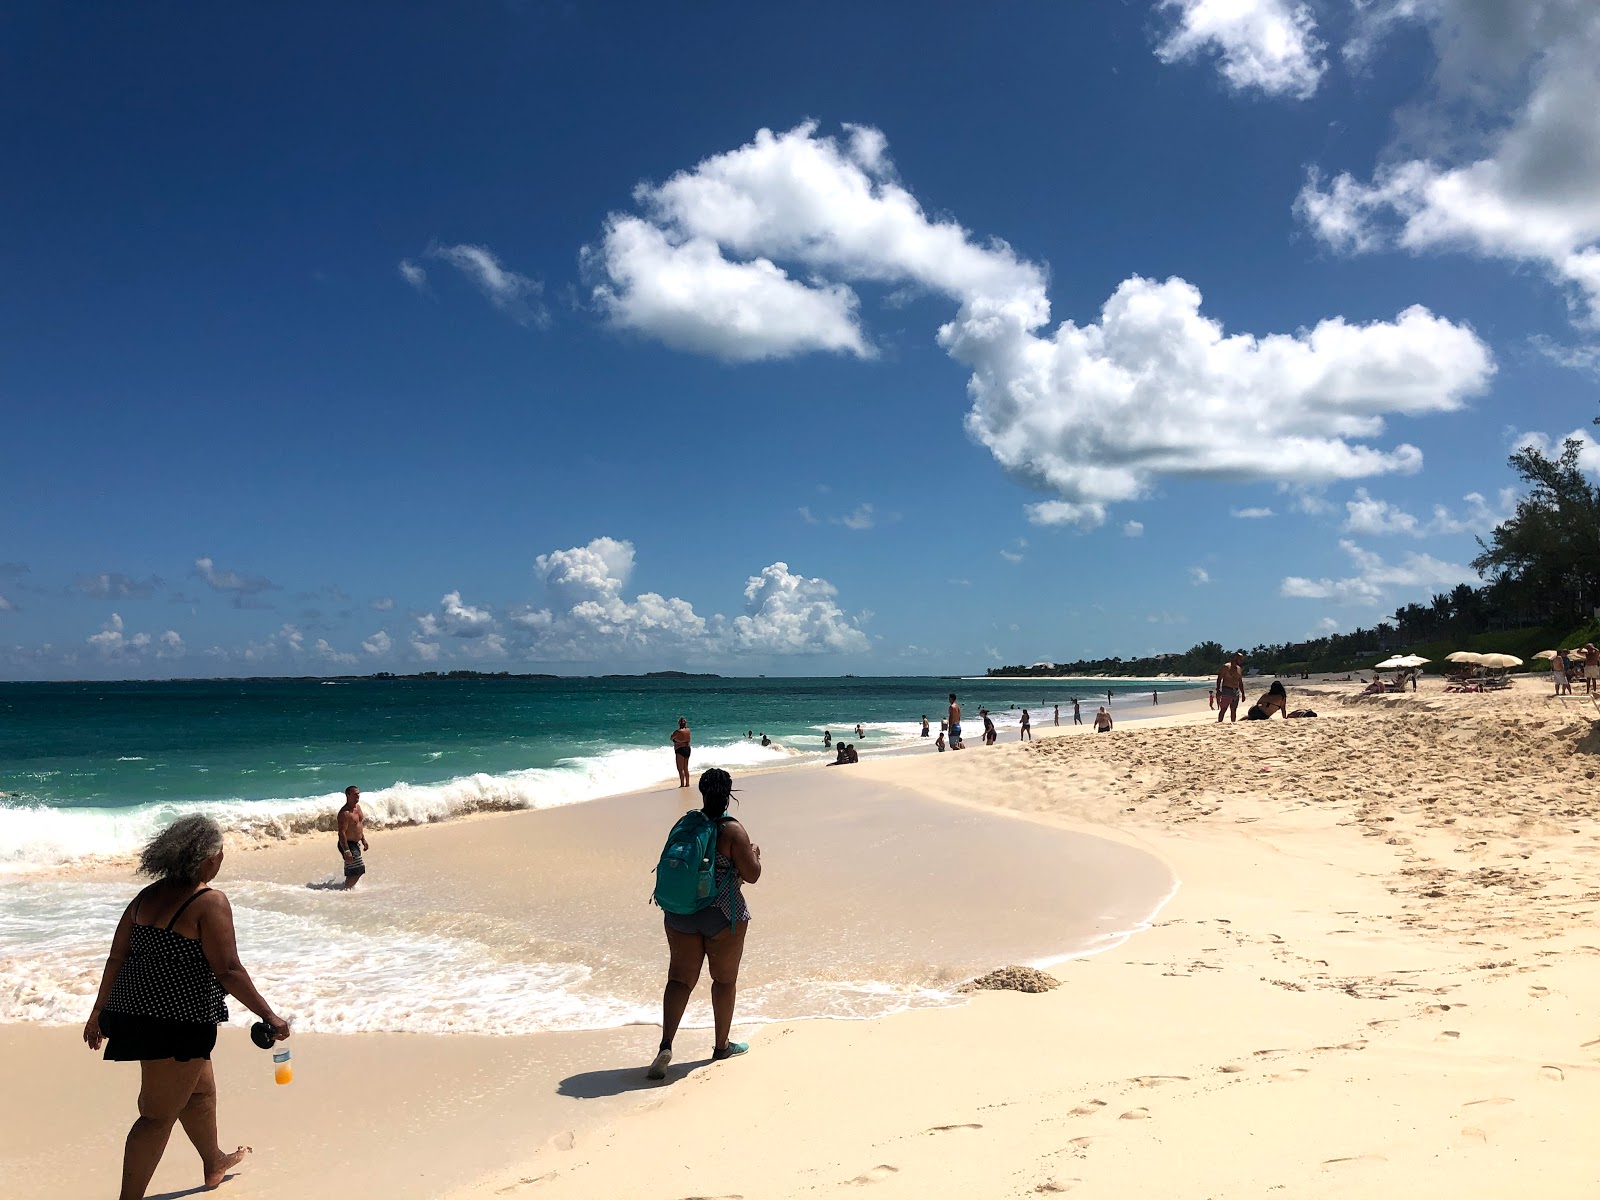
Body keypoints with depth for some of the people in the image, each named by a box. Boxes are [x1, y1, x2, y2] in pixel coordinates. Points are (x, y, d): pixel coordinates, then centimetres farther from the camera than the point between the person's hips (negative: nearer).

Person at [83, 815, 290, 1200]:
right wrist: (270, 1017, -13)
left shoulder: (148, 896, 6)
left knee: (200, 1089, 27)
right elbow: (228, 971, -19)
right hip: (177, 1020, -9)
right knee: (160, 1114, 3)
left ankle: (214, 1163, 47)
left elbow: (117, 958, 10)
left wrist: (100, 1012, 21)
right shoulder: (210, 902, -17)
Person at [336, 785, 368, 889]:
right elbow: (342, 833, -27)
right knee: (357, 871, -10)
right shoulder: (344, 813, -23)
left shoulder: (358, 807, 6)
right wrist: (346, 851, -30)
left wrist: (363, 840, 21)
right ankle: (346, 889, 1)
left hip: (356, 843, 9)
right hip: (348, 845, -9)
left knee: (352, 872, 19)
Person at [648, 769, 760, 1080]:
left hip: (680, 913, 4)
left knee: (680, 978, 7)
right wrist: (755, 853, 7)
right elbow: (752, 875, -13)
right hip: (723, 915, -4)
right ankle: (722, 1046, 26)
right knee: (725, 979, 13)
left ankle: (666, 1046, -8)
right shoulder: (732, 830, -14)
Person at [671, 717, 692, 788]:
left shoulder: (677, 731, -16)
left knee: (680, 769, -3)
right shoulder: (688, 730, 3)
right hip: (687, 749, 7)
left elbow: (671, 738, -1)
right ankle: (687, 783, 21)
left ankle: (682, 784, -5)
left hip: (680, 750, -7)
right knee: (686, 769, 16)